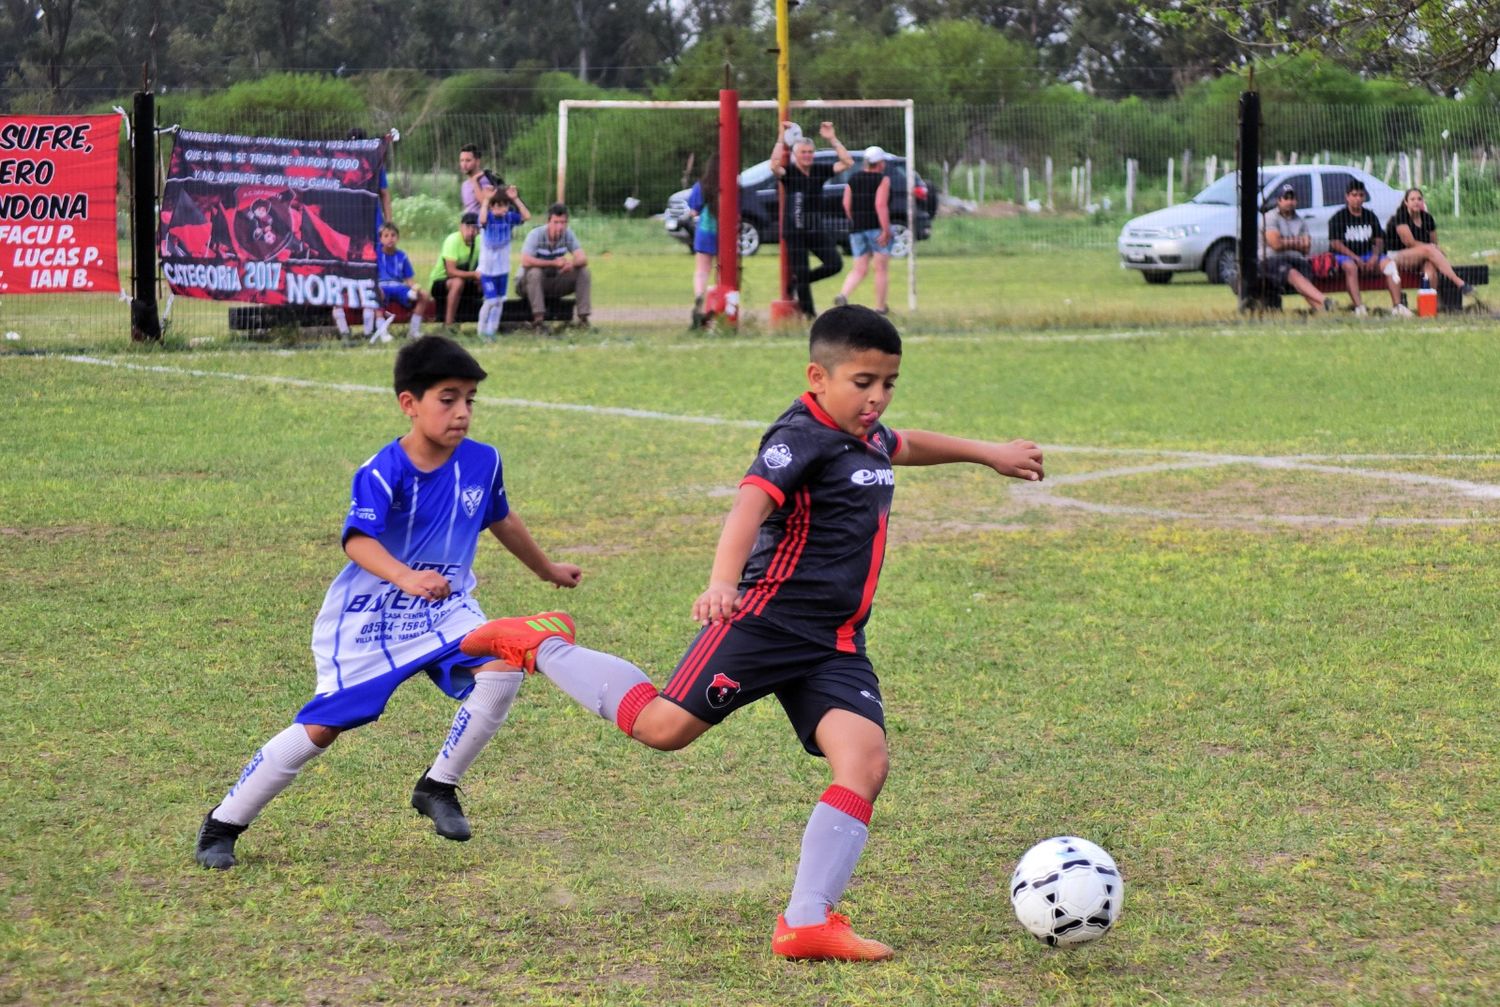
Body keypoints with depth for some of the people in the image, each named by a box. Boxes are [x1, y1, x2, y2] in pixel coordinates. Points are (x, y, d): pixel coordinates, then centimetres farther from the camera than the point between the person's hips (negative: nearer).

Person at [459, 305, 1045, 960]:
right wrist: (722, 582, -46)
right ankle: (543, 648, 16)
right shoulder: (802, 437, -12)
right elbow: (751, 505, -30)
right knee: (663, 726, -9)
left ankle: (806, 922, -12)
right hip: (769, 618, -8)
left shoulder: (867, 437, 16)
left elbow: (909, 446, 42)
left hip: (836, 645, 8)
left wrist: (989, 454, 53)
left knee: (865, 762, -12)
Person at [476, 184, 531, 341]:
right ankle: (482, 332, 8)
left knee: (499, 301, 9)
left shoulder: (508, 217, -2)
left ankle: (491, 332, 20)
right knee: (491, 301, -9)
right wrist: (486, 199, -36)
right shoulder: (488, 217, -15)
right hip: (487, 268, -5)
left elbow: (527, 216, -13)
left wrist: (515, 199, -18)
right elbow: (482, 220, -38)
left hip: (503, 268, 5)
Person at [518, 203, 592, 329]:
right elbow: (525, 261, -35)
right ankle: (538, 318, -38)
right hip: (530, 283, -4)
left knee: (583, 272, -12)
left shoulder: (567, 234, -6)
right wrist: (553, 263, -33)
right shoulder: (536, 234, -21)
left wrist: (572, 263, -37)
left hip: (554, 284, 5)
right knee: (535, 271, -37)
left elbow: (583, 259, -13)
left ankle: (583, 317, -13)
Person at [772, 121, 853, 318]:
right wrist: (781, 139, -29)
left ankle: (797, 281, 16)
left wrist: (832, 139, -8)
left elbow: (847, 162, -1)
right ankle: (809, 314, 7)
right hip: (794, 231, -4)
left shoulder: (819, 170, 5)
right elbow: (774, 165, -28)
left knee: (835, 264, -5)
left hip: (817, 228, 4)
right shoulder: (789, 173, -6)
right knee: (801, 274, -2)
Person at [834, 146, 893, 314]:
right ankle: (880, 307, 9)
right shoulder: (882, 179, -7)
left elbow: (847, 204, 6)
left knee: (859, 270, 8)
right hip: (877, 227, -5)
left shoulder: (853, 179, 10)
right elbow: (881, 205, -17)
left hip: (857, 229, 5)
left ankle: (843, 295, -18)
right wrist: (886, 230, -19)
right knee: (881, 269, 6)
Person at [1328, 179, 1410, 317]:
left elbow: (1378, 240, 12)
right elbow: (1336, 244, -10)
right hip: (1345, 255, -5)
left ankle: (1397, 306, -27)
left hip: (1367, 254, 5)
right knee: (1350, 266, -39)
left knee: (1389, 264, -21)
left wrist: (1375, 256, -11)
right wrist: (1356, 258, -21)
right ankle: (1359, 307, -49)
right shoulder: (1338, 218, -1)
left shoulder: (1370, 217, 14)